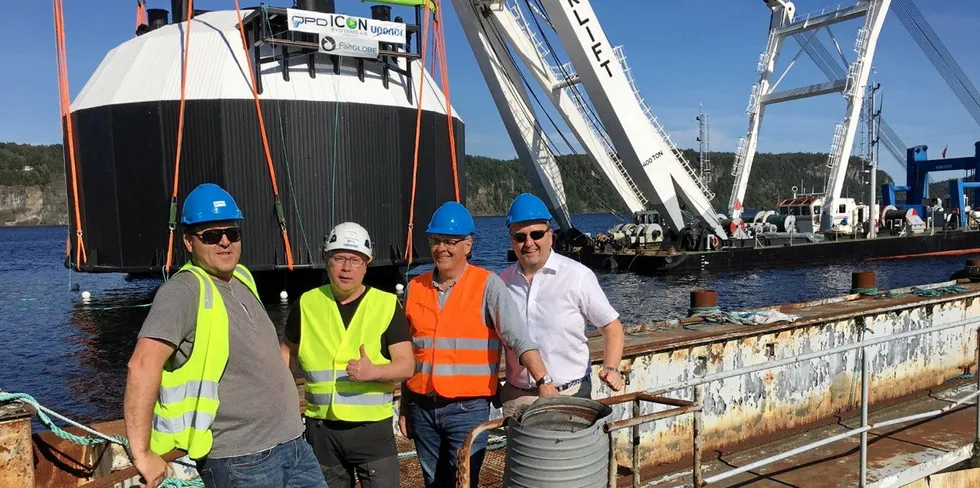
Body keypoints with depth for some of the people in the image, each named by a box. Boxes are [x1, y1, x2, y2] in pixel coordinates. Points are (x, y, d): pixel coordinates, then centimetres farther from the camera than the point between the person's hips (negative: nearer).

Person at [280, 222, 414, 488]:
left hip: (373, 428, -2)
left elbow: (407, 364, -9)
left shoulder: (387, 305, -5)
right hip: (321, 429, 3)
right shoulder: (306, 304, 2)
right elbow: (287, 350, 18)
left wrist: (374, 372, -27)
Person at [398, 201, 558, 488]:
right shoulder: (415, 288, 6)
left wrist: (543, 381, -29)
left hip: (467, 409, -4)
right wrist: (405, 407, 14)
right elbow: (407, 353, 12)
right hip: (422, 408, 5)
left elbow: (518, 338, -16)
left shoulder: (487, 285, -8)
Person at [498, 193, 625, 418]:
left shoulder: (577, 276, -5)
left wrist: (611, 368, -14)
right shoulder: (503, 281, 5)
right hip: (516, 398, 3)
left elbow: (611, 326, 1)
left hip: (569, 394, -3)